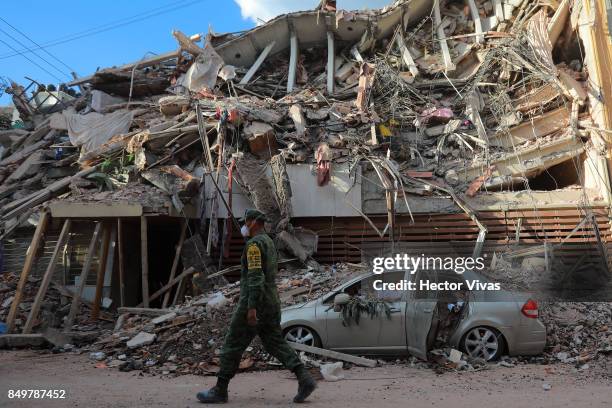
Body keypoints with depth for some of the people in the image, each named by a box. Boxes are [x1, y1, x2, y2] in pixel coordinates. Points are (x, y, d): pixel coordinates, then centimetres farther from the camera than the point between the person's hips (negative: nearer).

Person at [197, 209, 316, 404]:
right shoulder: (269, 243, 18)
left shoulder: (254, 244, -14)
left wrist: (251, 307, -26)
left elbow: (255, 276, -23)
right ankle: (304, 379, -2)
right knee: (276, 344, 9)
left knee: (233, 345, 2)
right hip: (271, 302, 9)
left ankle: (220, 390, 11)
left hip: (255, 302, -9)